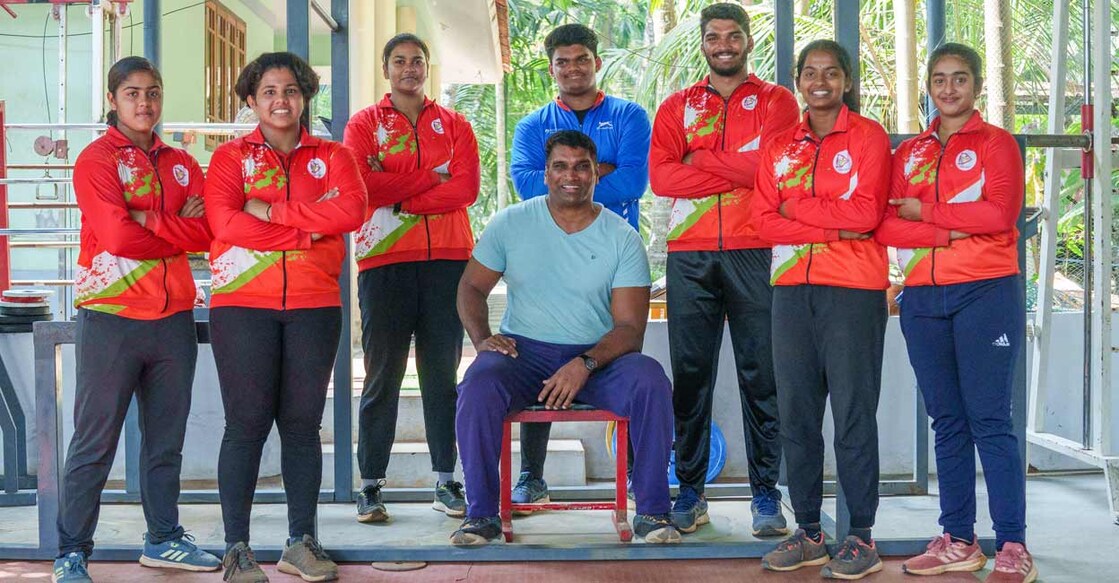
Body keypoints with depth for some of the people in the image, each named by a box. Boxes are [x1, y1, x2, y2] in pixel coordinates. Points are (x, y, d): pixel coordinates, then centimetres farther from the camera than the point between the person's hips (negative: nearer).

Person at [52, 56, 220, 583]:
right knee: (94, 444, -1)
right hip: (111, 317, -5)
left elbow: (208, 232, -1)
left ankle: (163, 539, 25)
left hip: (173, 317, 5)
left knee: (166, 440, 13)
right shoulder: (97, 159, -3)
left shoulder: (181, 163, 14)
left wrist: (147, 225, -11)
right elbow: (118, 236, -17)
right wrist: (179, 229, -6)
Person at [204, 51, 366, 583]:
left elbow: (352, 209, -9)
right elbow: (226, 224, -9)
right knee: (247, 423, -3)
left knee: (302, 423, 4)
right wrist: (309, 229, -10)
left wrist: (269, 210, -11)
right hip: (243, 303, -2)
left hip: (314, 305, 2)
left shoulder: (332, 156, 13)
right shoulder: (230, 156, 9)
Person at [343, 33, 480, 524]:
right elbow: (358, 184, -7)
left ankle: (446, 482, 10)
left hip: (448, 258, 2)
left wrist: (399, 198, -8)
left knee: (442, 373, 4)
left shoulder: (454, 125, 13)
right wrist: (429, 177, -7)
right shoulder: (364, 124, 10)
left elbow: (466, 188, -2)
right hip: (384, 261, -1)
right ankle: (371, 485, 3)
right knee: (382, 376, -1)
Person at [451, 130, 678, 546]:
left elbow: (630, 328, -5)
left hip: (598, 357, 0)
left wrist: (585, 364, -23)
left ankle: (652, 512, -17)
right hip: (524, 353, 0)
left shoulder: (623, 238, 1)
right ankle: (481, 514, -19)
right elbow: (472, 286, 11)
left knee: (650, 381, -29)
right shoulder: (510, 223, 5)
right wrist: (482, 339, -9)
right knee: (479, 384, -32)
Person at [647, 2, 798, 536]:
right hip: (689, 255, 2)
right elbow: (660, 176, -2)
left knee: (761, 375, 0)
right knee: (690, 374, 3)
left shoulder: (775, 101, 9)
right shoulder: (677, 107, 15)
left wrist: (701, 158, -3)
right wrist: (737, 169, -8)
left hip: (755, 252, -2)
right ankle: (690, 491, 10)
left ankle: (766, 492, 6)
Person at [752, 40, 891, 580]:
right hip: (792, 290, 5)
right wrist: (832, 226, -8)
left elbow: (866, 213, -10)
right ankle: (808, 531, 15)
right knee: (796, 413, 5)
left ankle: (861, 537, 4)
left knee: (854, 412, -3)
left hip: (854, 290, -4)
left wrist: (796, 207, -3)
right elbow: (765, 221, 4)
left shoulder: (868, 136, 3)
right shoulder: (780, 147, 15)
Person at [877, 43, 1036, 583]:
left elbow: (1000, 213, -13)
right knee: (947, 422, 8)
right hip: (923, 298, 4)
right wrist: (949, 231, -13)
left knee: (989, 419, -7)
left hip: (985, 293, -4)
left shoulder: (996, 143, 3)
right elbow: (885, 225, 2)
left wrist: (925, 211, -6)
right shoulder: (909, 152, 14)